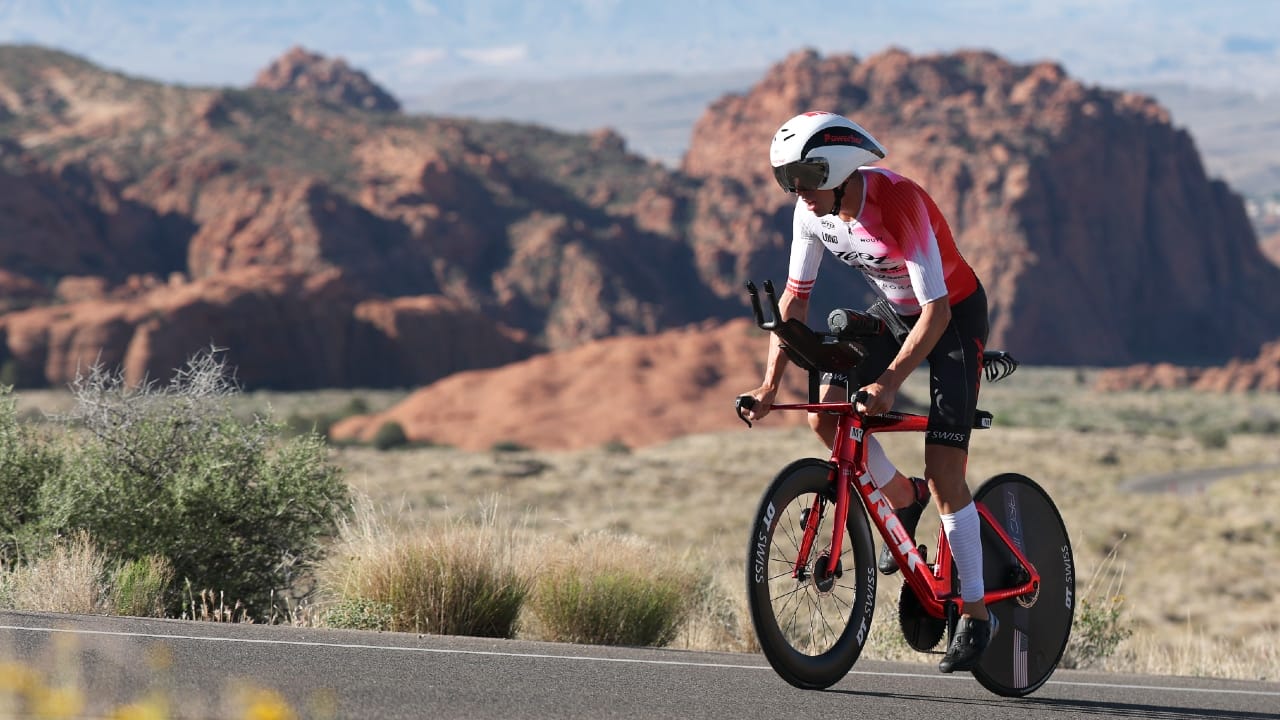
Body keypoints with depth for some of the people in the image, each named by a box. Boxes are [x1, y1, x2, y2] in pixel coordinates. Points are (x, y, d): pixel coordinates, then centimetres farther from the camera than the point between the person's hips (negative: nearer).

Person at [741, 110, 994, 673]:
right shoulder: (812, 210, -15)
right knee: (826, 416, -15)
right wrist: (771, 383, -14)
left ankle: (975, 615, -2)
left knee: (944, 473, -12)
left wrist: (888, 383, -45)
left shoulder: (898, 203, -34)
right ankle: (903, 498, 13)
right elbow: (795, 297, -5)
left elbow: (936, 311, -36)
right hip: (891, 310, 6)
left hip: (953, 314, -6)